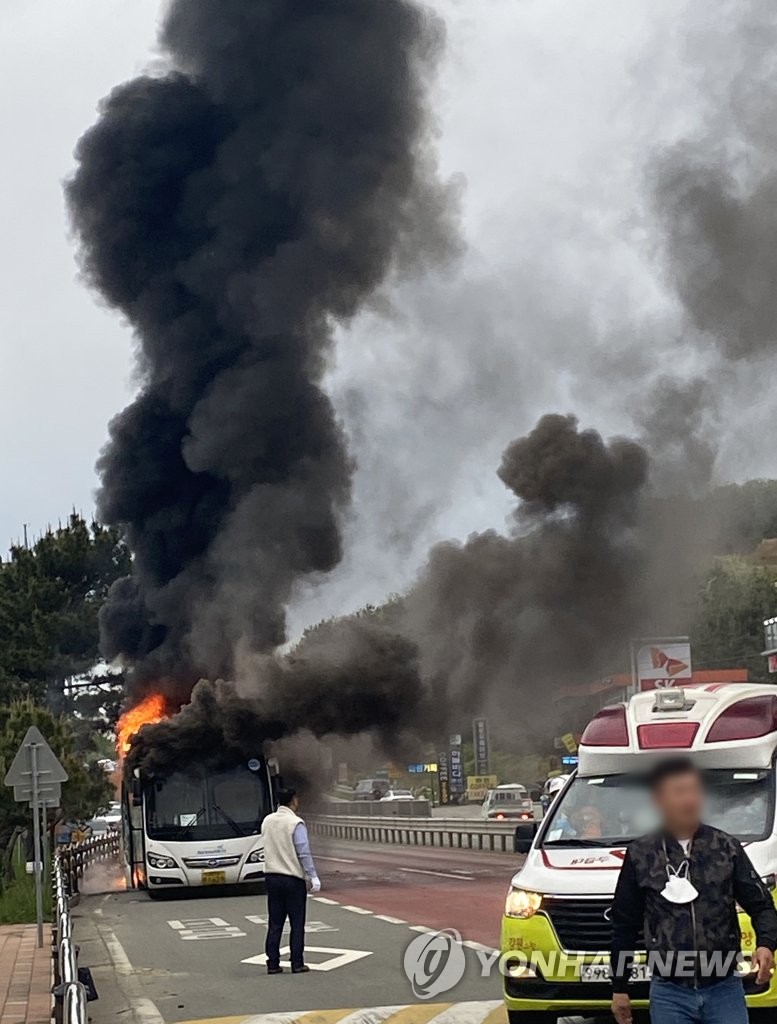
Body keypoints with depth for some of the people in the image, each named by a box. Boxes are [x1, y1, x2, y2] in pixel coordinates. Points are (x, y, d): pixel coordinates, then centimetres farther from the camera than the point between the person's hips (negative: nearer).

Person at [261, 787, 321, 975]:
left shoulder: (267, 821, 7)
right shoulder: (296, 823, -13)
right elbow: (304, 853, -15)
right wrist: (313, 877, -11)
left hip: (271, 877, 6)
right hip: (293, 878, -6)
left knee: (274, 924, 9)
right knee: (297, 924, 3)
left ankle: (273, 964, 9)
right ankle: (297, 964, 3)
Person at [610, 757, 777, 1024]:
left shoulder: (727, 848, 5)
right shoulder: (641, 855, 3)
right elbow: (624, 925, 8)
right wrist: (619, 988, 9)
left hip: (725, 989, 0)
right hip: (669, 994, 0)